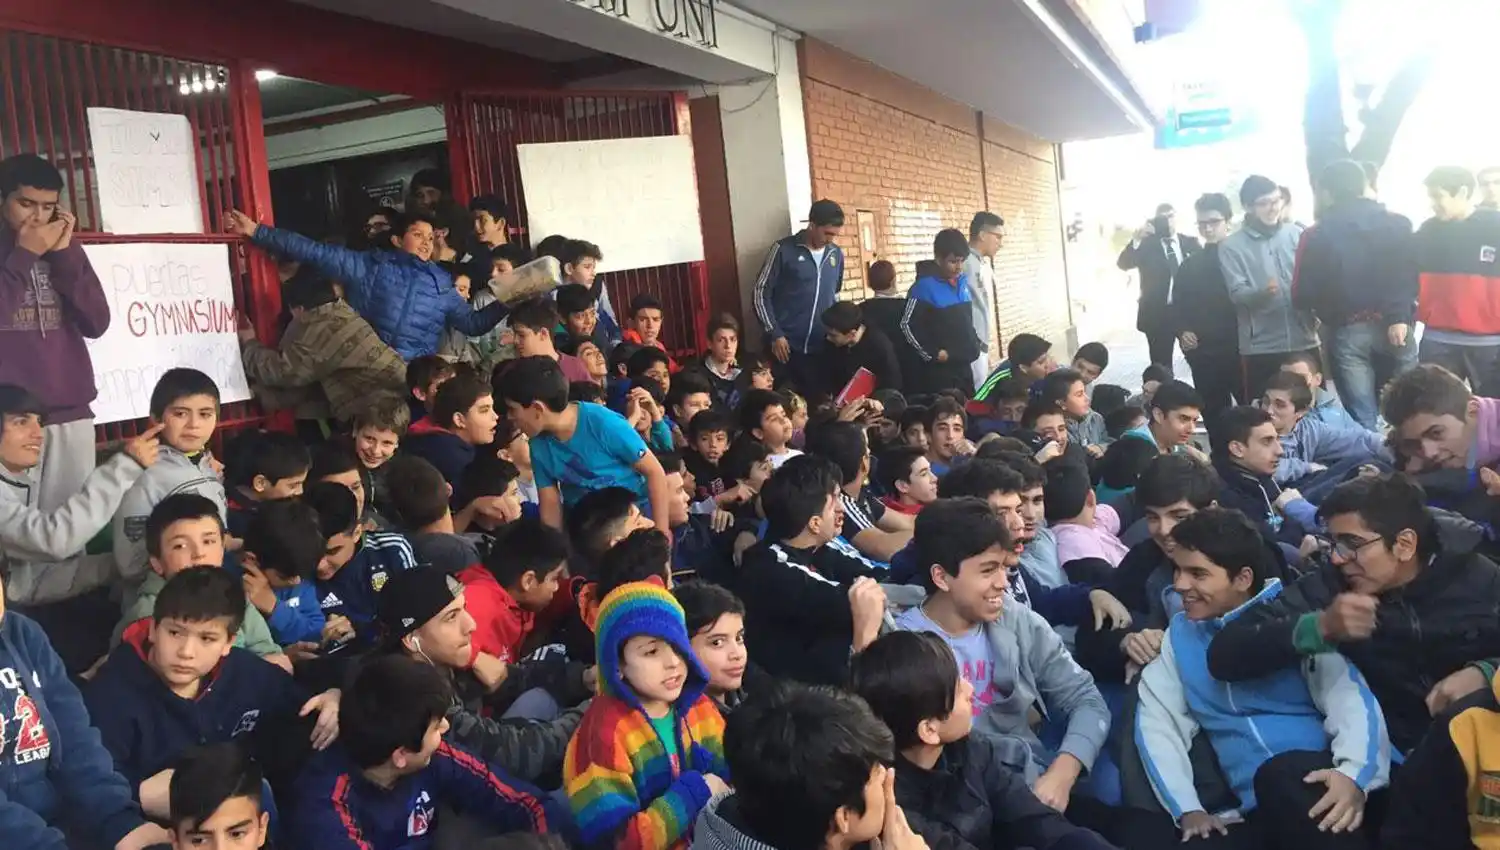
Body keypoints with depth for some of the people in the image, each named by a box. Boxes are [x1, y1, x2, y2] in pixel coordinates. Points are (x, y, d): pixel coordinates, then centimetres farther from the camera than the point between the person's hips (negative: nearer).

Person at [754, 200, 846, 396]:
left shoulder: (837, 254, 9)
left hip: (822, 347, 4)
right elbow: (761, 292, -5)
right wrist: (775, 334, -11)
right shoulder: (784, 250, -5)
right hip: (787, 345, -4)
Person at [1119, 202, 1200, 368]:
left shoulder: (1189, 242, 9)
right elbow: (1123, 264, -14)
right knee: (1161, 365, 2)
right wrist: (1136, 239, -27)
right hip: (1157, 313, -2)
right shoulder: (1146, 244, 1)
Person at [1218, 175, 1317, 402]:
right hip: (1260, 347, -3)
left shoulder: (1297, 234, 9)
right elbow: (1237, 294, -10)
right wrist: (1263, 292, -29)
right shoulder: (1231, 246, -1)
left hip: (1303, 340, 3)